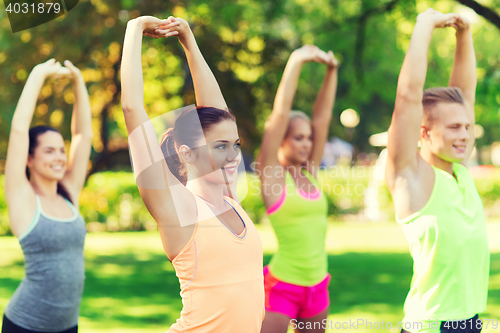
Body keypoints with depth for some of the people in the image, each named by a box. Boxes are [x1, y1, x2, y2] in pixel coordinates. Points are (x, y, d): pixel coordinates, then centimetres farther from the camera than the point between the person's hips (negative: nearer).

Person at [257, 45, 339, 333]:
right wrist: (296, 63, -13)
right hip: (282, 285, -6)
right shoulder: (271, 174, -6)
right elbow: (280, 115, -13)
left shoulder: (310, 173, 8)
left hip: (317, 286, 7)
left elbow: (322, 116, 7)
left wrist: (332, 70, 3)